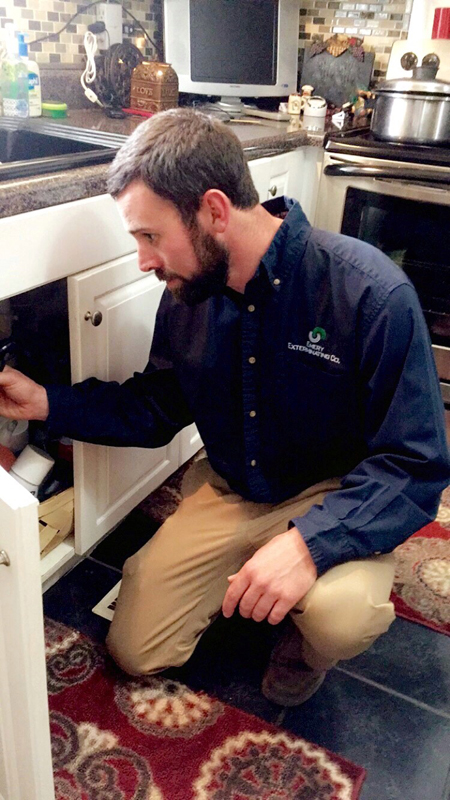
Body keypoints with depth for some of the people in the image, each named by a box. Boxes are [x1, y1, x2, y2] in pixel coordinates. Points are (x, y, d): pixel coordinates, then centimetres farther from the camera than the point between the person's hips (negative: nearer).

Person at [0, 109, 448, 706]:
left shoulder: (372, 292, -26)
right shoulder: (186, 296, -8)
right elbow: (154, 409, 6)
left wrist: (310, 542, -38)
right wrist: (48, 404, -6)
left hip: (334, 499, -4)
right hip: (228, 492, 5)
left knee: (340, 616, -34)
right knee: (135, 651, 2)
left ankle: (307, 644, 4)